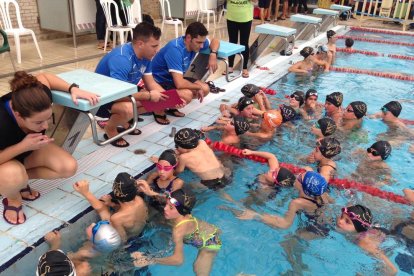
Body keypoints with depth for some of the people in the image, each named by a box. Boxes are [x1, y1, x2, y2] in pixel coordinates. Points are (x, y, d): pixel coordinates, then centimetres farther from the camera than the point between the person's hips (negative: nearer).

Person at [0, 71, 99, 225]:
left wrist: (73, 89, -21)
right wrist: (23, 146, -41)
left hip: (30, 149, 5)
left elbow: (43, 77, -8)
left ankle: (21, 179, 5)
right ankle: (12, 198, -2)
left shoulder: (37, 98, -31)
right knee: (14, 176, -39)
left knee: (69, 167, -15)